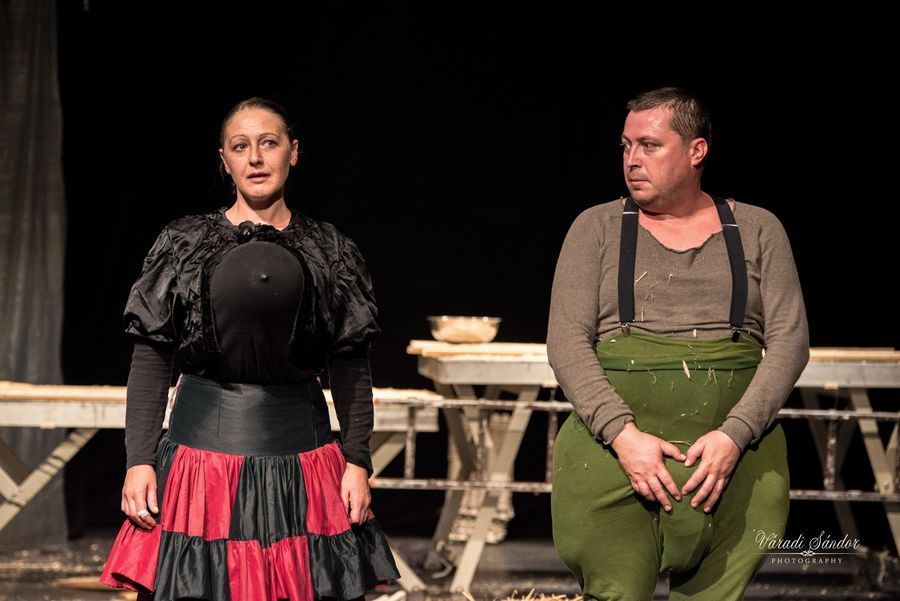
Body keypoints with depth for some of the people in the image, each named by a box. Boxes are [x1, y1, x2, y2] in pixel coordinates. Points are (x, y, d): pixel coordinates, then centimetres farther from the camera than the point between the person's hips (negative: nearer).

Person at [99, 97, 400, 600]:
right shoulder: (185, 245, 4)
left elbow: (352, 367, 7)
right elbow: (151, 359, 2)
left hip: (300, 450, 1)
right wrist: (139, 461, -5)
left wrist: (358, 463, 0)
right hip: (203, 446, -1)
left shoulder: (330, 251, 6)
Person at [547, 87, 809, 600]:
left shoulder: (757, 230, 11)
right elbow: (566, 342, 1)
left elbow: (790, 341, 3)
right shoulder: (598, 228, 9)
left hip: (734, 448, 1)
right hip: (616, 438, 0)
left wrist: (734, 435, -12)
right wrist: (622, 433, -14)